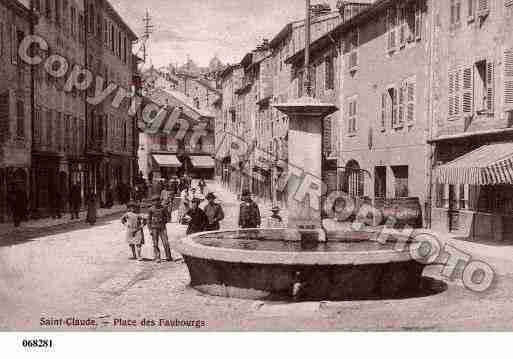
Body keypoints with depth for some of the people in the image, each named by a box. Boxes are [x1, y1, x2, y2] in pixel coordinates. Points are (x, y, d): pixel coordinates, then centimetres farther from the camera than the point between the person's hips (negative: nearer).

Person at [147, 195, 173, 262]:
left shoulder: (163, 208, 2)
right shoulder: (151, 209, -1)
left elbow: (167, 217, 11)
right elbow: (149, 220, 2)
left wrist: (164, 221, -3)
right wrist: (150, 229, -2)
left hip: (162, 227, 1)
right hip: (154, 228, -1)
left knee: (166, 242, -6)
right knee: (155, 244, 1)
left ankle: (168, 257, 2)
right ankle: (157, 258, 7)